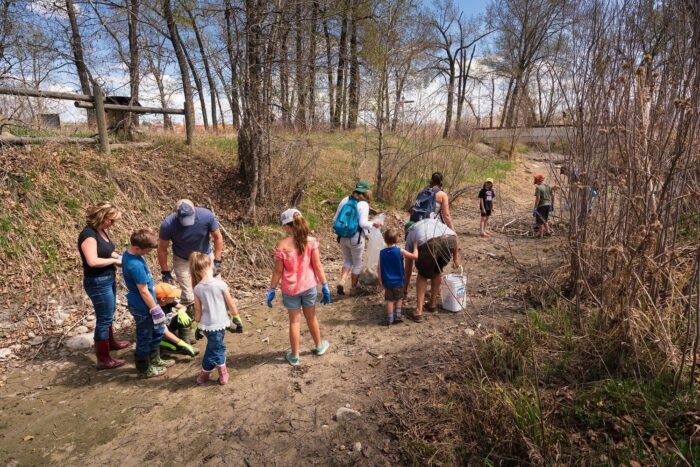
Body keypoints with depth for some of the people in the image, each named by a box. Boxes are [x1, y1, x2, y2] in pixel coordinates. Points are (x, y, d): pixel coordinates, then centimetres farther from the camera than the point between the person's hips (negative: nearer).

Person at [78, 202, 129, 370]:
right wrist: (114, 260, -19)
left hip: (108, 279, 10)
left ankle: (110, 342, 46)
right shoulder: (88, 234, -24)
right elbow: (93, 261, -32)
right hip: (97, 283, -10)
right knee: (103, 318, -1)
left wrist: (119, 257, 2)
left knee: (109, 313, 25)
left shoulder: (101, 230, 4)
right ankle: (103, 359, 9)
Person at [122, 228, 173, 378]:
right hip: (143, 307, -10)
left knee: (157, 331, 23)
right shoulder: (136, 265, -31)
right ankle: (144, 369, 27)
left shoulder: (129, 253, -1)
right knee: (145, 339, 9)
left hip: (143, 305, 10)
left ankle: (155, 360, 40)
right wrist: (155, 310, -15)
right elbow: (144, 291, -25)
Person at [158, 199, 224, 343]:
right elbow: (162, 249, -14)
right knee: (189, 297, -5)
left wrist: (217, 261, -12)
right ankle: (186, 328, 18)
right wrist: (166, 273, -10)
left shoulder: (206, 216, -29)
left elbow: (218, 238, -13)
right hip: (183, 261, -1)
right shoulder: (168, 224, -30)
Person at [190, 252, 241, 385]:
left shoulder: (197, 288, -5)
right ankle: (204, 375, 25)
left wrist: (198, 324, 18)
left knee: (218, 346, 21)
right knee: (214, 349, 14)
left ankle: (223, 373, 31)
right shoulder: (220, 284, -15)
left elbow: (198, 310, 2)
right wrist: (236, 314, 10)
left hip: (206, 324, 4)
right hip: (219, 324, -4)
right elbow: (231, 305, -8)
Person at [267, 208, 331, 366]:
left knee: (294, 321, 13)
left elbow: (278, 271, -12)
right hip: (309, 286, 2)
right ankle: (319, 346, 42)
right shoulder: (311, 241, -12)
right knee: (311, 317, 22)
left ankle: (294, 356, 26)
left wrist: (271, 290, 1)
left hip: (290, 289, -2)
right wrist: (325, 286, 0)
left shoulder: (282, 246, -17)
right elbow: (317, 266, -9)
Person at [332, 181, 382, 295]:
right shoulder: (363, 204, -12)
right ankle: (353, 288, 27)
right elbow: (363, 223, -19)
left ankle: (342, 281, 5)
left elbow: (335, 219, 4)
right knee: (357, 263, 16)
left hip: (342, 237, 4)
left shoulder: (345, 200, 2)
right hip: (356, 239, -4)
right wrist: (373, 224, -1)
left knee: (347, 260, 24)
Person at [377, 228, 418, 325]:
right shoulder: (400, 251, -13)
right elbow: (415, 256, -14)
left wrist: (380, 281, 5)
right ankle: (397, 315, 20)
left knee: (390, 300, 12)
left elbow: (379, 268, -3)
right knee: (399, 299, 20)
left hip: (387, 282, 2)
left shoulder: (382, 252, -5)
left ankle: (390, 319, 14)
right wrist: (415, 247, 3)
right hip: (398, 281, -2)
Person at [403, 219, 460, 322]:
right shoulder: (434, 221, 43)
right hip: (449, 240, 3)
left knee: (422, 275, 20)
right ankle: (433, 304, 38)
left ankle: (418, 312, 14)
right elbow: (455, 236, 28)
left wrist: (405, 288, 43)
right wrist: (456, 257, 32)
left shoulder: (410, 235, 33)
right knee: (437, 271, 28)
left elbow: (408, 265, 35)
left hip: (429, 244, -3)